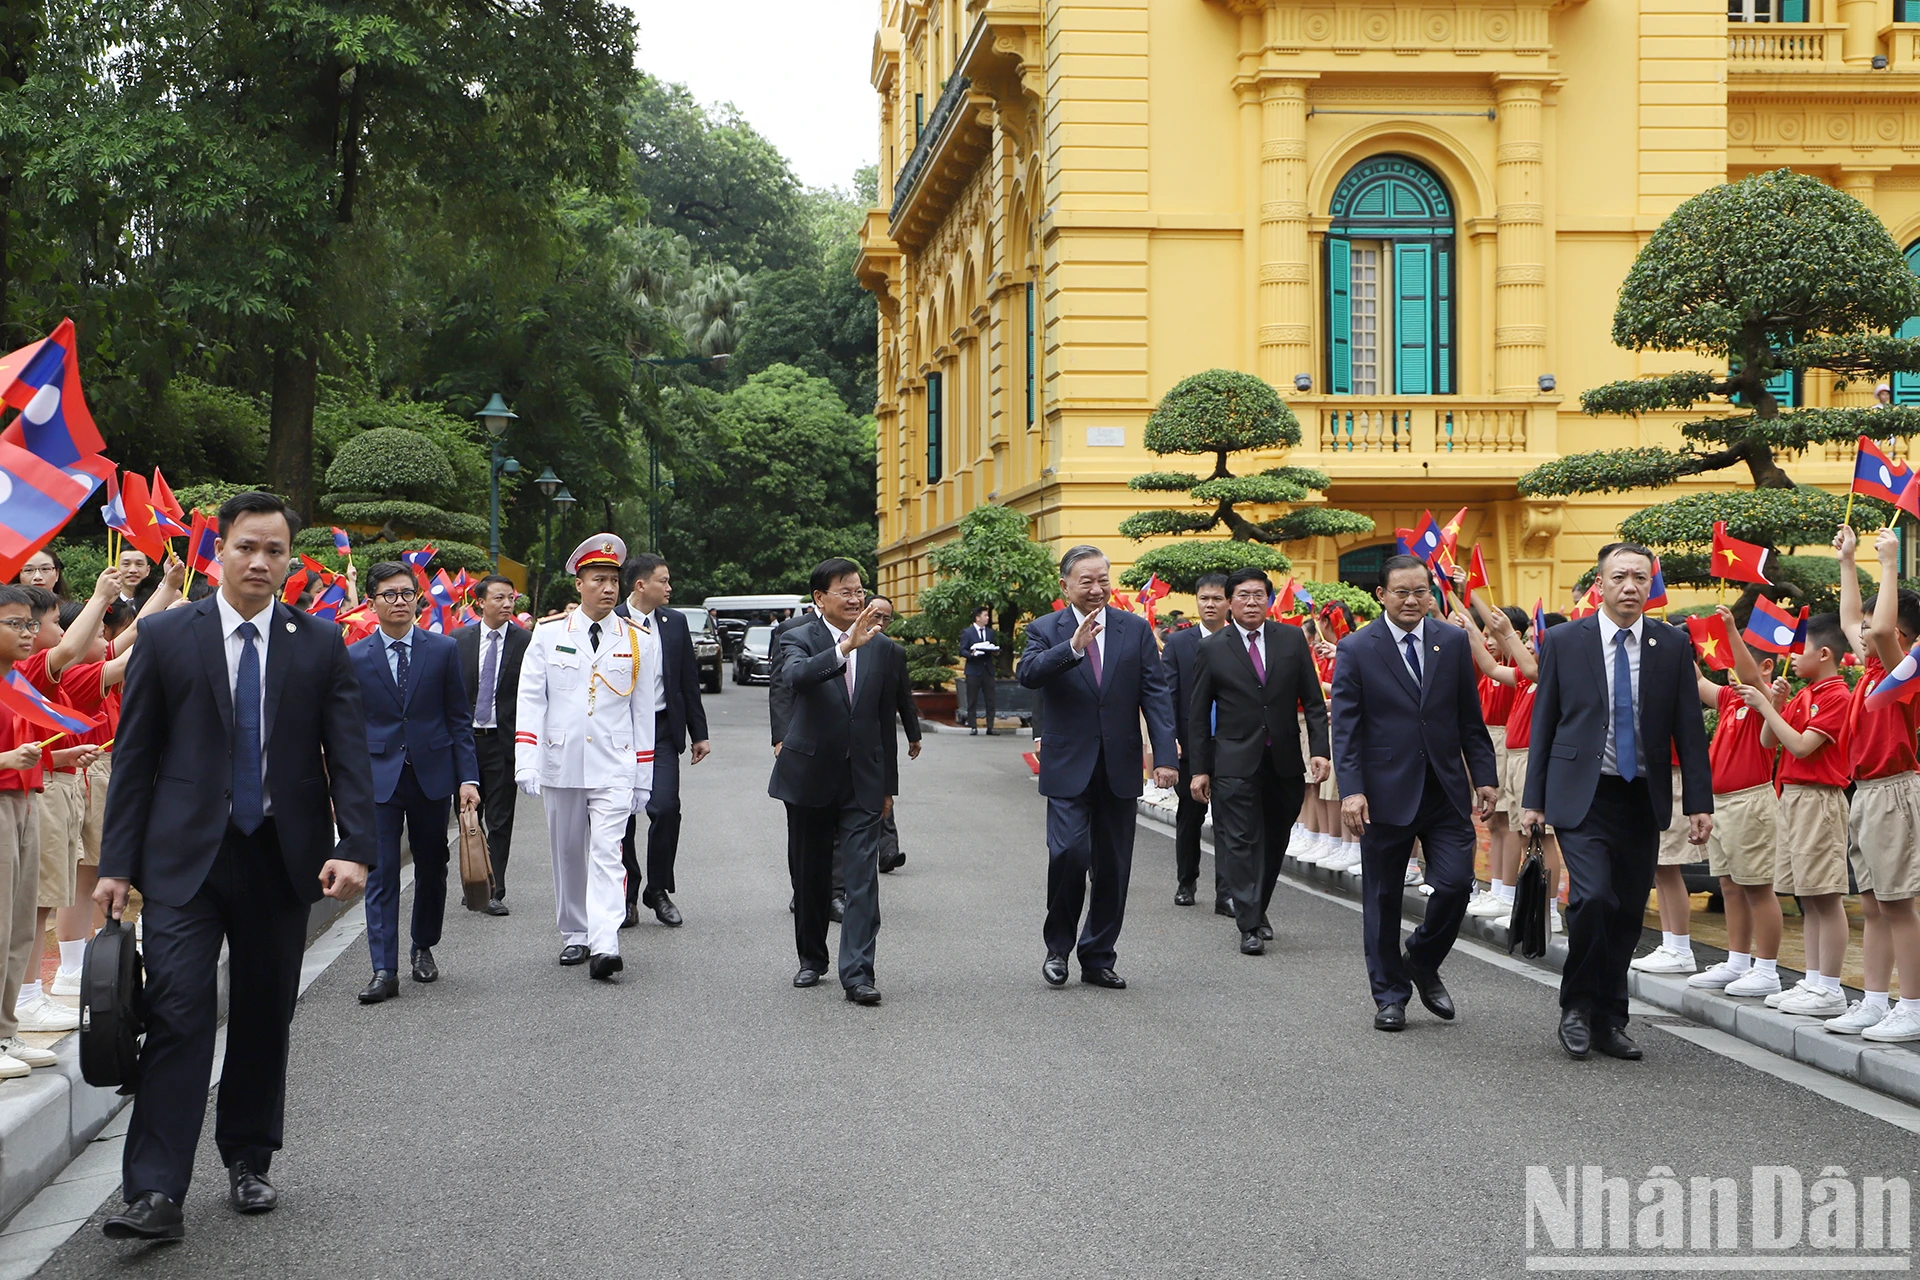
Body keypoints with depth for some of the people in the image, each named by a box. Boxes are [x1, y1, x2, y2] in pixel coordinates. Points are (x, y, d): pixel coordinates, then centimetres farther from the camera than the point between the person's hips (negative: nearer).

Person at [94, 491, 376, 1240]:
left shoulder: (320, 644, 5)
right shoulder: (165, 637, 2)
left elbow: (349, 754, 1)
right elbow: (134, 755, 3)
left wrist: (353, 847, -12)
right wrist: (116, 862, -2)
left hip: (281, 857, 2)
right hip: (186, 856, -2)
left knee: (266, 1016, 11)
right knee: (179, 1011, -11)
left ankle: (248, 1162, 27)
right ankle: (156, 1193, -11)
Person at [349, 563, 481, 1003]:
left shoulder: (444, 650, 3)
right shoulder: (354, 657, 1)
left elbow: (459, 718, 4)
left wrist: (468, 777, -3)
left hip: (432, 775, 1)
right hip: (379, 778, -1)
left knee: (432, 869, 11)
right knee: (381, 873, -5)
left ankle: (423, 949, 30)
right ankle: (384, 970, -5)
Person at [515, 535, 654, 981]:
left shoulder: (634, 640, 6)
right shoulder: (549, 634, 4)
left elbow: (643, 712, 9)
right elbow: (530, 700, 0)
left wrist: (643, 778, 7)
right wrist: (527, 763, -10)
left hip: (614, 768, -1)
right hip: (561, 765, 1)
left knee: (607, 853, -13)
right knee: (567, 854, 10)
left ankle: (604, 946, -22)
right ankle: (574, 936, 24)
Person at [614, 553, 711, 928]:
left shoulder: (675, 623, 8)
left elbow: (689, 681, 12)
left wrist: (699, 733, 10)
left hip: (662, 731, 2)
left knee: (666, 809, -8)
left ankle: (658, 890, 8)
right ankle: (627, 894, 14)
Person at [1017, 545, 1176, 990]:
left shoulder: (1136, 629, 6)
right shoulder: (1045, 631, 1)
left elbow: (1156, 694, 1)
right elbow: (1028, 674, -18)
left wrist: (1165, 755, -9)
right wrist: (1072, 647, -33)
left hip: (1119, 767, 3)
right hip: (1069, 767, -2)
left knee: (1112, 868, 7)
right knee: (1069, 854, -15)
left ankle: (1098, 958, 19)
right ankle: (1058, 946, 5)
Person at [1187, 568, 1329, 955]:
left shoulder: (1292, 639, 4)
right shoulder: (1212, 648, 0)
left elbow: (1313, 701, 6)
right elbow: (1198, 714, 3)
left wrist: (1319, 749, -4)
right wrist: (1199, 769, -1)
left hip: (1284, 760, 3)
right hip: (1235, 761, -3)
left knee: (1274, 842, 11)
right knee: (1241, 843, -6)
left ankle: (1258, 910, 28)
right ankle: (1250, 927, -5)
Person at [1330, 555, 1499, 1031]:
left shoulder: (1453, 642, 5)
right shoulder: (1356, 649, -4)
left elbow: (1470, 718, 9)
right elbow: (1346, 727, -6)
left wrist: (1484, 776, 4)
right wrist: (1351, 790, -15)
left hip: (1446, 790, 2)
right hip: (1386, 791, -2)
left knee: (1456, 882, -6)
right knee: (1383, 897, 6)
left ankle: (1423, 963, 21)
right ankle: (1389, 995, 20)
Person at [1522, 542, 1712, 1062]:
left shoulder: (1672, 644, 4)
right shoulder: (1564, 642, 0)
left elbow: (1689, 727, 5)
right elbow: (1543, 723, 3)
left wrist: (1699, 802, 0)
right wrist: (1534, 799, 1)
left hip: (1642, 798, 3)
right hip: (1582, 796, -3)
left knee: (1627, 912, 7)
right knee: (1593, 897, -17)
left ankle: (1609, 1020, 21)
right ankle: (1577, 1006, 3)